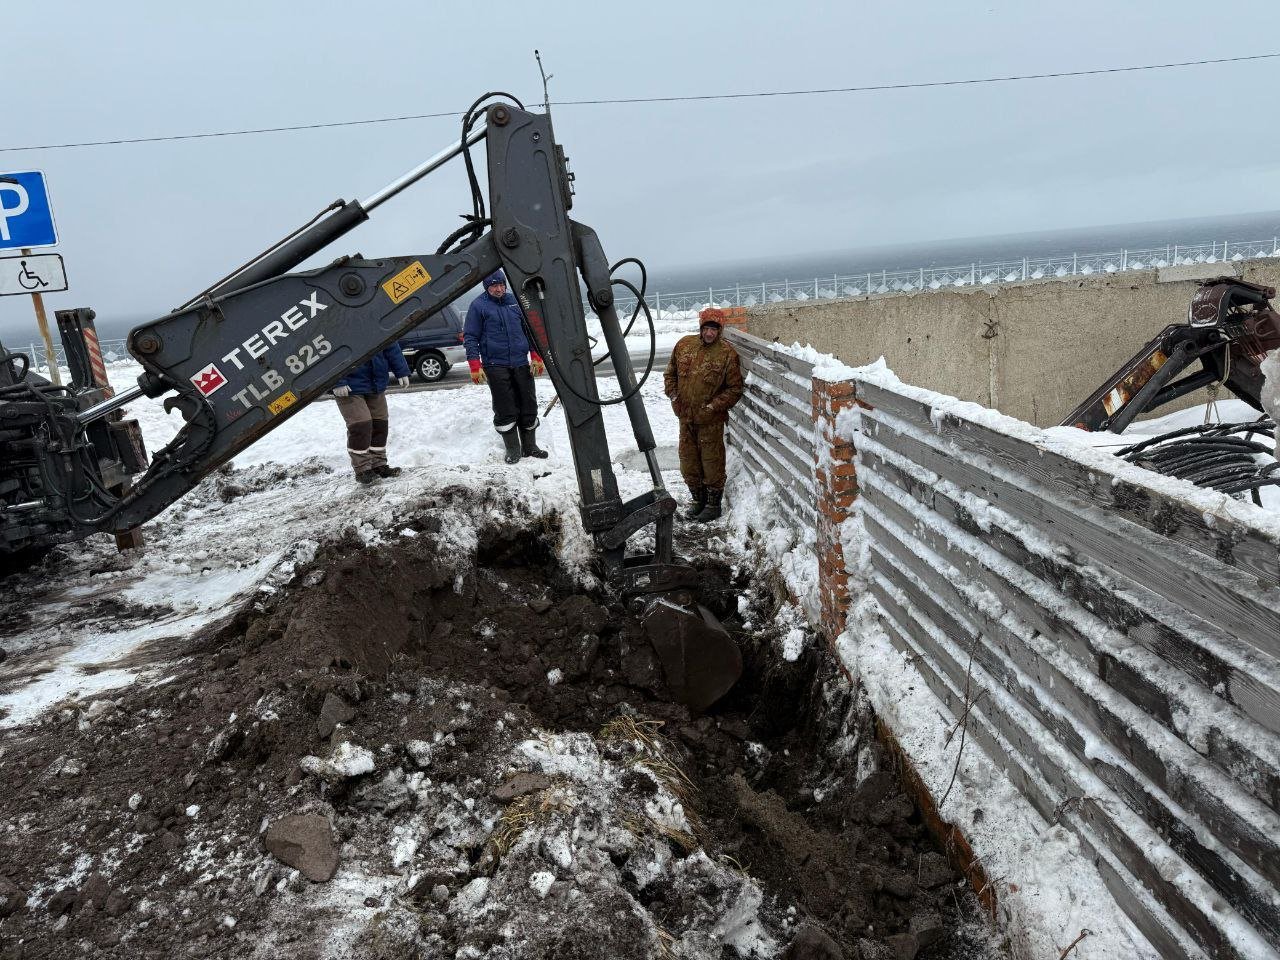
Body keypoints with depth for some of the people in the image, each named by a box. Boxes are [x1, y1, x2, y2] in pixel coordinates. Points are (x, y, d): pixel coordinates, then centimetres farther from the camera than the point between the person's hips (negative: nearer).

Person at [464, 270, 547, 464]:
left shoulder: (516, 301, 11)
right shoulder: (478, 306, 0)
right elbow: (470, 337, -1)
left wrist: (536, 357, 9)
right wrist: (475, 366, -9)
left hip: (521, 363, 4)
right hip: (496, 366, -4)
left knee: (529, 405, 7)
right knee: (505, 411, -3)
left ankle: (530, 446, 21)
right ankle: (512, 450, 8)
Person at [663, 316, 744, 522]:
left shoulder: (727, 354, -10)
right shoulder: (684, 345, 3)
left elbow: (735, 389, -6)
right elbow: (670, 373, 15)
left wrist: (714, 406, -14)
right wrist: (673, 395, 1)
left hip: (711, 420, -5)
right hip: (685, 416, 5)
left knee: (712, 462, 4)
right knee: (688, 461, 14)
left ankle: (713, 505, 19)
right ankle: (699, 500, 31)